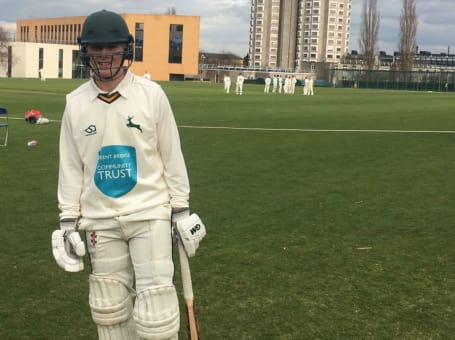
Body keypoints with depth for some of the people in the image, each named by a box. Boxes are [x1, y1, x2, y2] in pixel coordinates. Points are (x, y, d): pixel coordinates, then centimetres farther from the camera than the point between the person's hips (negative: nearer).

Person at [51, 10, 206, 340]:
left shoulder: (152, 94, -6)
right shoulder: (75, 103, 1)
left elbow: (172, 156, -1)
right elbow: (71, 167, 6)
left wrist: (181, 210, 0)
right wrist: (68, 221, 4)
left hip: (150, 213, -2)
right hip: (99, 220, 3)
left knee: (156, 308, -6)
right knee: (109, 310, 10)